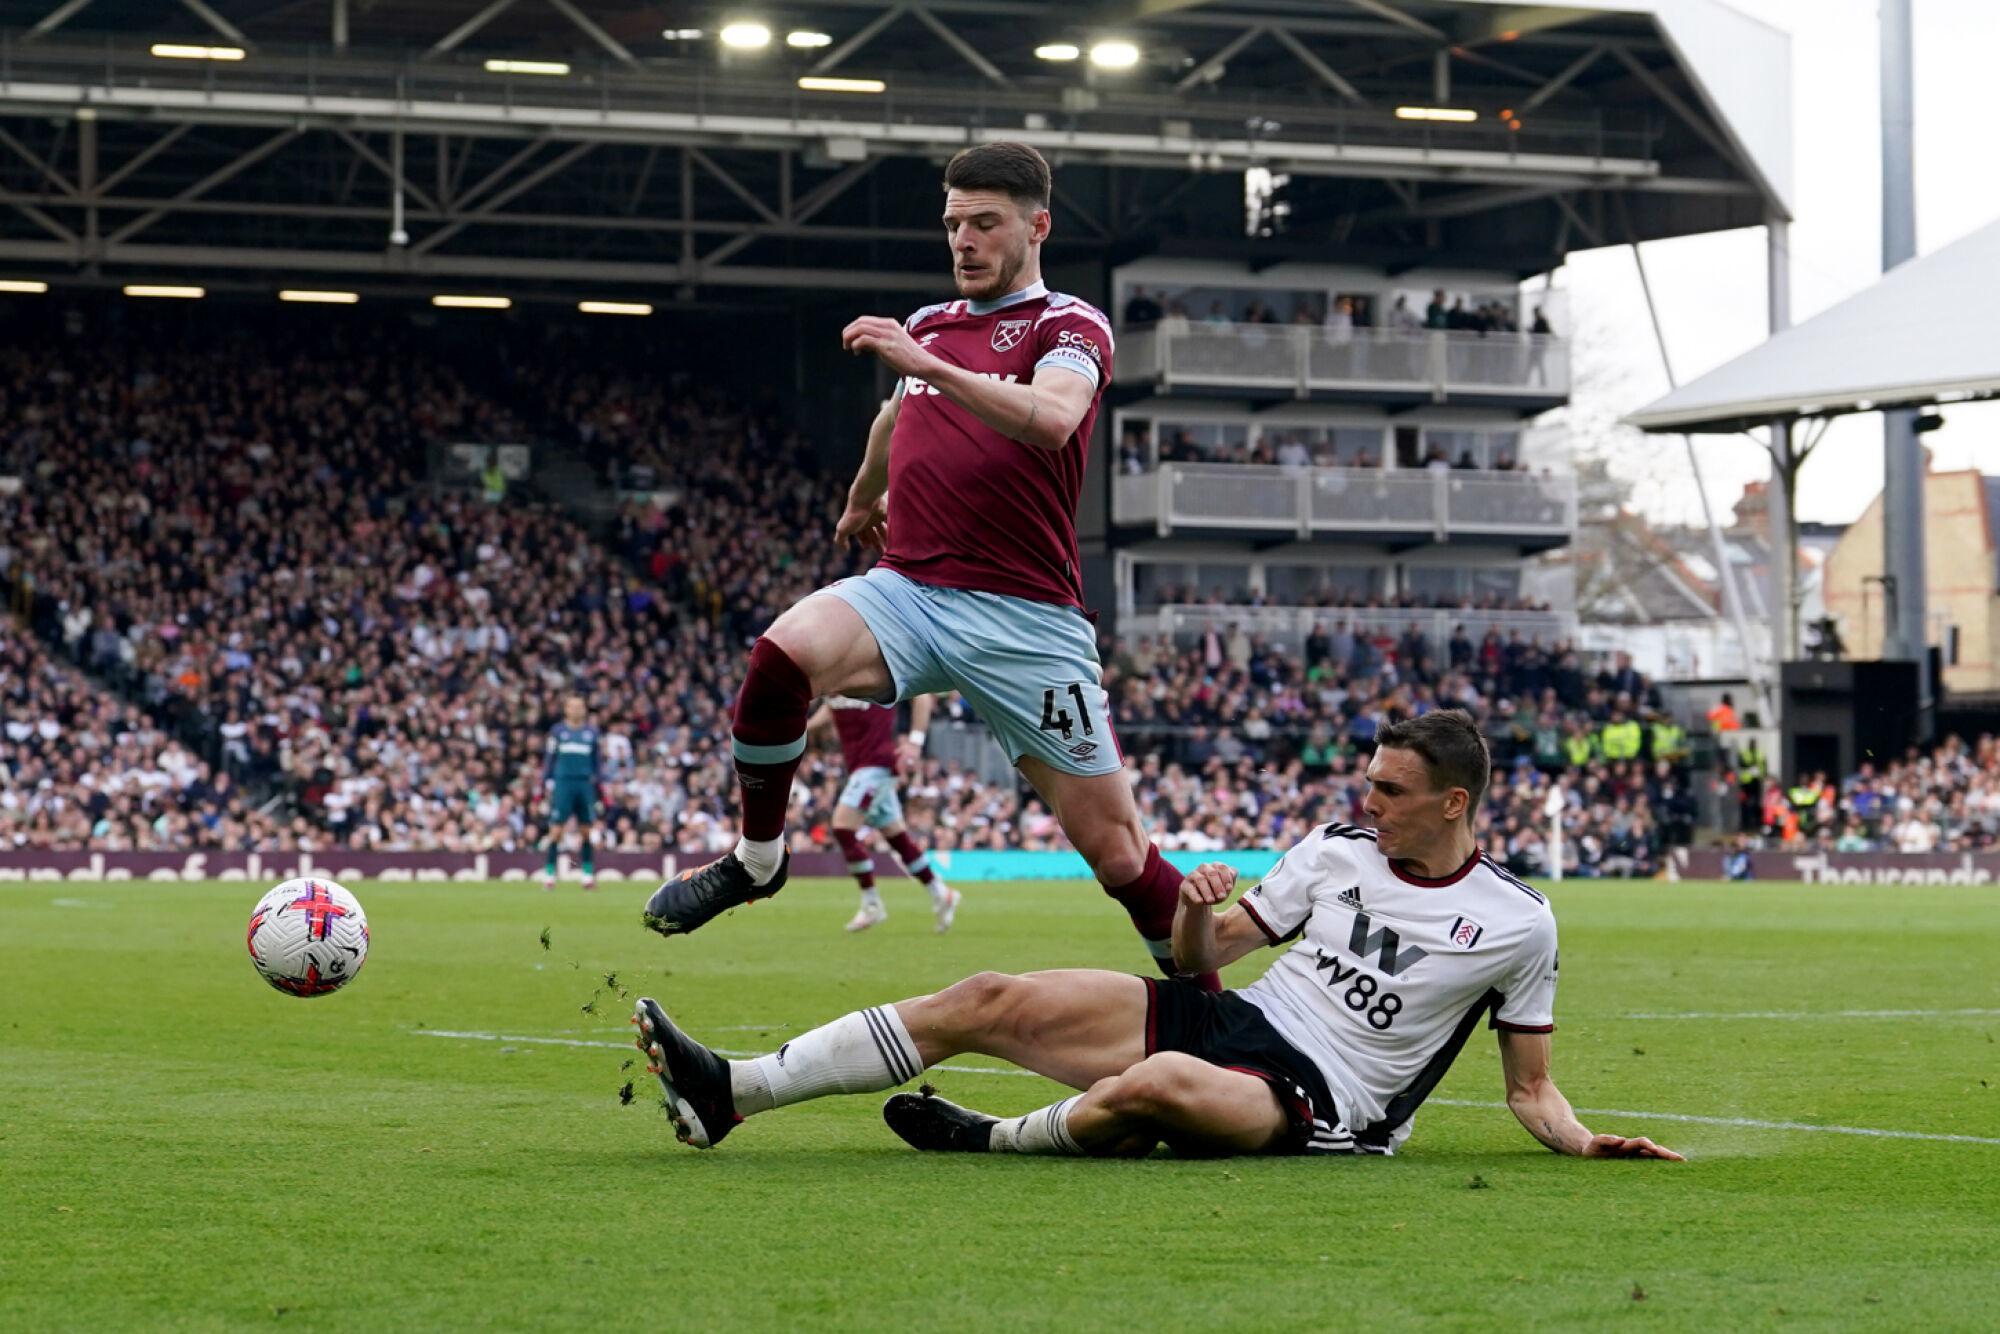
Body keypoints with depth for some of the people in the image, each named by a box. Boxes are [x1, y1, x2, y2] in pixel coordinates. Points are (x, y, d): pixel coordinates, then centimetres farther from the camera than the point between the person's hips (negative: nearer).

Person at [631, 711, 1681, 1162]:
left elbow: (1530, 1085, 5)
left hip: (1314, 1101, -6)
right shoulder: (1338, 852, 11)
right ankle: (730, 1094, -10)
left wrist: (1584, 1142, -14)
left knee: (1161, 1084, -40)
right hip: (1230, 1020, 6)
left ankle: (994, 1141, -11)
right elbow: (1200, 957, 14)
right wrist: (1195, 912, -8)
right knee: (991, 1001, -9)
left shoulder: (1517, 924, -3)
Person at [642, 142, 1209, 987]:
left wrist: (926, 363, -33)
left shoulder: (1070, 325, -2)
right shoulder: (927, 325, 17)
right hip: (907, 591, 4)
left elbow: (1052, 419, -25)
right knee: (783, 655, -28)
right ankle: (755, 861, -7)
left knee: (1116, 852, -6)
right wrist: (863, 500, 55)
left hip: (1024, 621, -4)